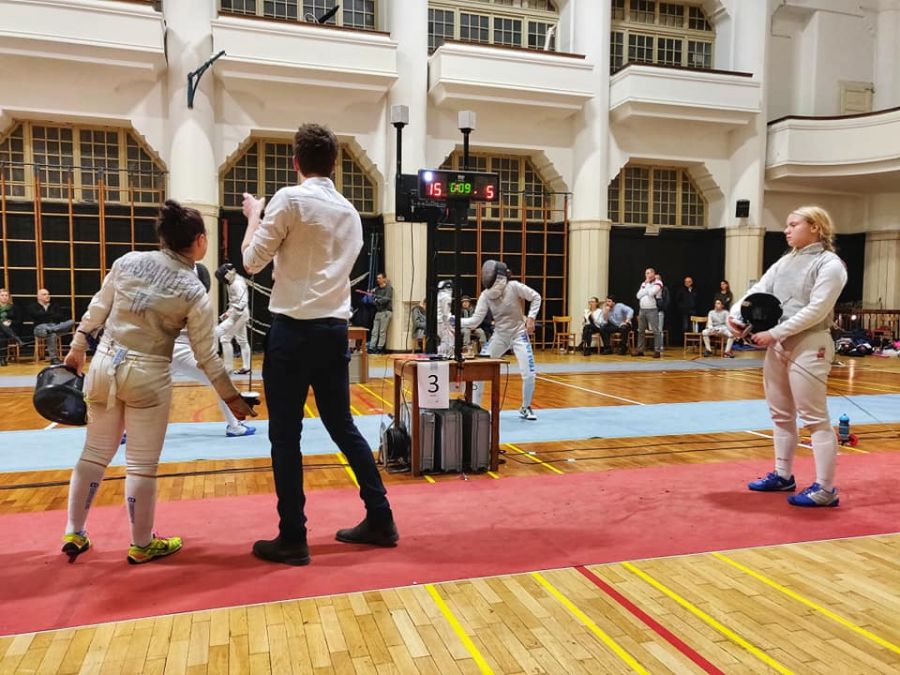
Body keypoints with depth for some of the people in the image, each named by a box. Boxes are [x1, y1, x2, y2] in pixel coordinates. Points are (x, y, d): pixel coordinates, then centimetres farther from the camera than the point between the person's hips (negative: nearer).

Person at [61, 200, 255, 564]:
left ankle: (73, 534, 30)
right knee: (142, 465, 8)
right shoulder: (194, 293, -11)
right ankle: (141, 545, 23)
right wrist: (232, 398, 3)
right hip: (148, 375, -4)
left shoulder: (128, 261, -2)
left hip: (105, 364, 5)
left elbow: (97, 309, 5)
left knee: (95, 454, 20)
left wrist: (77, 348, 17)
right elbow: (207, 357, -7)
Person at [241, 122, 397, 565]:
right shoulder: (350, 212, 12)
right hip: (335, 330, 6)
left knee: (285, 437, 2)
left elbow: (253, 261, -3)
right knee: (342, 426, 16)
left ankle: (292, 539, 9)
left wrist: (254, 216, 13)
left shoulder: (290, 200, -7)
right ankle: (380, 519, 21)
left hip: (294, 329, -6)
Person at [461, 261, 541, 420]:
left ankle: (525, 408, 12)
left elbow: (536, 297, -6)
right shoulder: (485, 295, -13)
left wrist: (530, 318, -15)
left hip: (519, 335, -3)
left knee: (529, 374, -12)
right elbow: (475, 320, -16)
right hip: (499, 336, 3)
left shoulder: (514, 286, -20)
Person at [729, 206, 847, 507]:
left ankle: (825, 489, 5)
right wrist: (736, 312, -11)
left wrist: (774, 334, -20)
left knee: (815, 419, -3)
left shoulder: (829, 264, -9)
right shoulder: (785, 261, 13)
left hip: (808, 346, -8)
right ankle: (783, 476, 27)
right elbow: (758, 290, 7)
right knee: (781, 415, 15)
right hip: (777, 346, 8)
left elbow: (815, 311, -18)